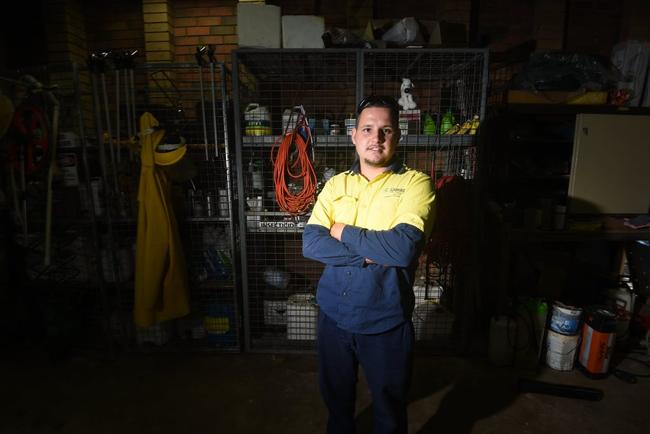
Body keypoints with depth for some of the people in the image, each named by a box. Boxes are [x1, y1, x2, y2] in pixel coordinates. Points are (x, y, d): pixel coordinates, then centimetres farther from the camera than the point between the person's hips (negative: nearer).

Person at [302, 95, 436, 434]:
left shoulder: (415, 183, -10)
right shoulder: (335, 185, 2)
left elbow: (405, 247, -25)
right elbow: (311, 244, -10)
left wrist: (344, 233, -14)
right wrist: (371, 253, -20)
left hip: (386, 321, -3)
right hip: (333, 314, 4)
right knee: (336, 397, 26)